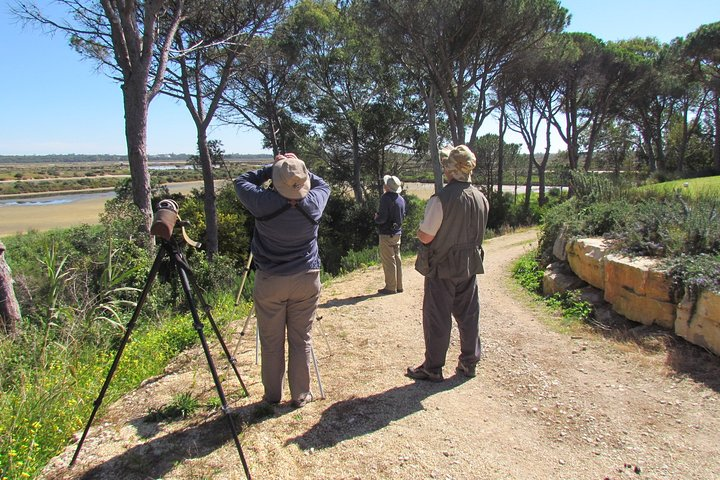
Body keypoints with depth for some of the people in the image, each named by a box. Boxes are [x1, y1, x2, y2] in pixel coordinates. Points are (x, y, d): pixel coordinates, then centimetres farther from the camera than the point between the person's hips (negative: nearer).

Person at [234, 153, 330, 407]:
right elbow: (322, 184, 14)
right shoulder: (314, 202, -10)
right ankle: (300, 395, 22)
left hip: (269, 281, -1)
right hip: (306, 280, 2)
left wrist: (271, 169, 6)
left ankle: (272, 395, 25)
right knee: (301, 341, 11)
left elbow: (241, 181, 4)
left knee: (271, 343, 12)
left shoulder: (264, 202, -16)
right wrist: (300, 169, 10)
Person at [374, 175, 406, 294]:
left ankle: (390, 287, 3)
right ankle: (398, 286, 18)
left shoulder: (386, 198, -16)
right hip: (397, 233, 8)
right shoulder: (401, 199, 9)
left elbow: (382, 218, -21)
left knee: (388, 261, -2)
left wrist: (376, 218, -1)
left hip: (386, 234, -8)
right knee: (397, 259, 12)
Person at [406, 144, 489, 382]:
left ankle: (432, 369, 17)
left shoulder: (441, 199, -22)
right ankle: (469, 363, 30)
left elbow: (425, 236, -19)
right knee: (468, 315, 16)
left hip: (442, 267, -6)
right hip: (470, 265, 6)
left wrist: (420, 229, 1)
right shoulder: (481, 198, 1)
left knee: (437, 318, 5)